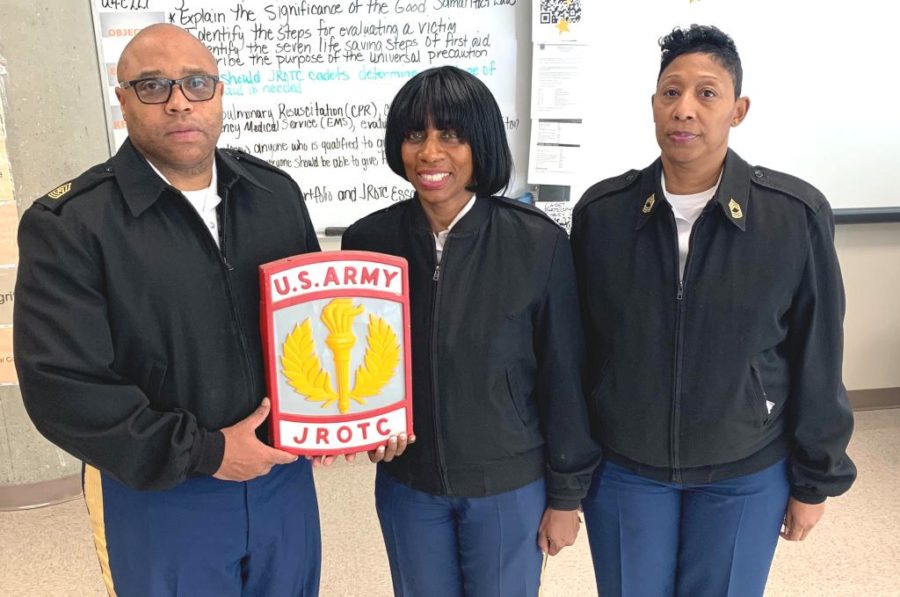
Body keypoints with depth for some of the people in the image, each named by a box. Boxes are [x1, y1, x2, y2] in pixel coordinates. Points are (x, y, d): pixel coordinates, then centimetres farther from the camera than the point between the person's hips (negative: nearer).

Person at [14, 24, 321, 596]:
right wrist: (203, 452, -18)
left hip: (283, 474, 4)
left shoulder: (276, 191, 0)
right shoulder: (69, 225, -13)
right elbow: (63, 385, -18)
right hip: (159, 495, -4)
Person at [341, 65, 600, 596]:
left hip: (511, 484, -2)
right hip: (405, 482, 3)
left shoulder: (538, 242, -15)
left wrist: (566, 494, -3)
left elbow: (563, 376, -8)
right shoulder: (367, 240, -8)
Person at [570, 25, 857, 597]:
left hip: (747, 472, -1)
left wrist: (815, 479, 1)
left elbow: (817, 361, -4)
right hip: (622, 466, 1)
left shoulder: (798, 214, -13)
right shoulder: (601, 210, -9)